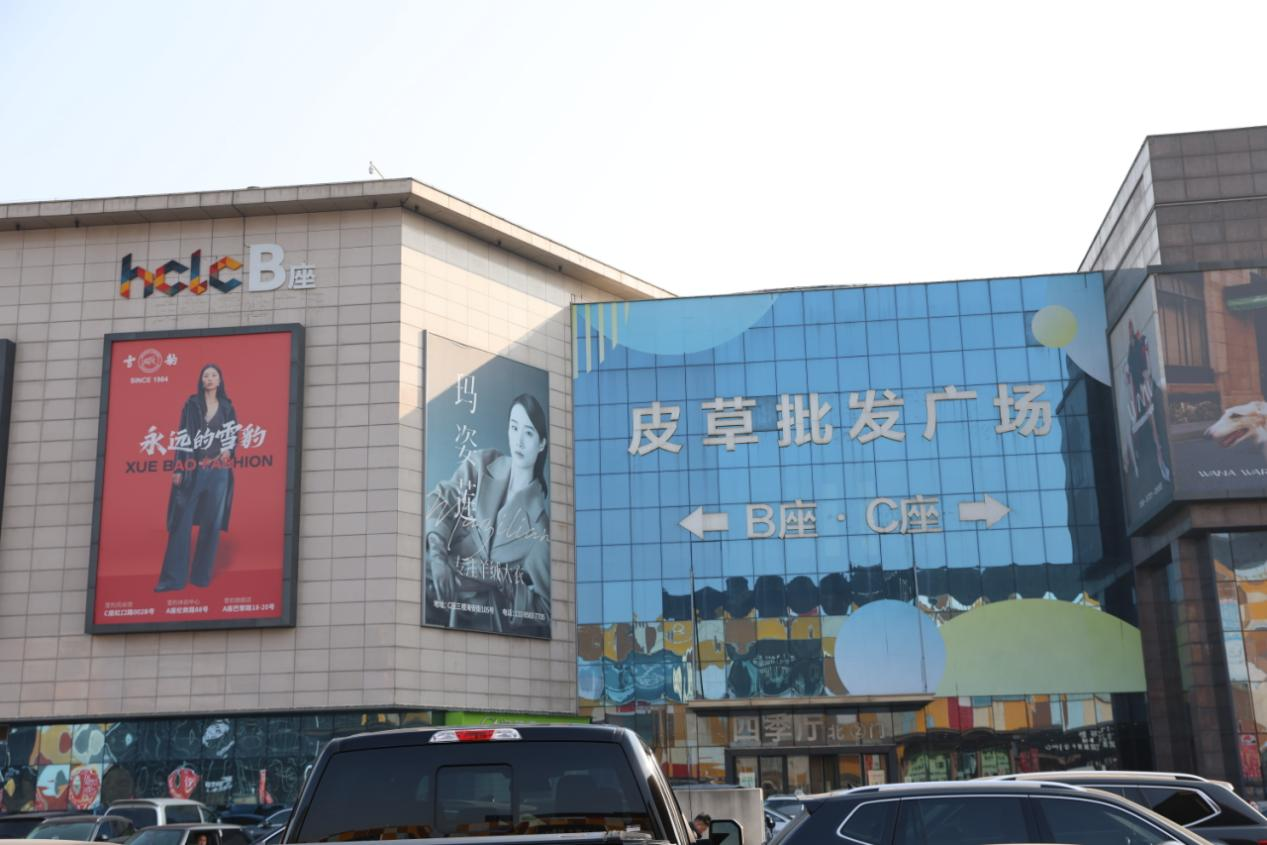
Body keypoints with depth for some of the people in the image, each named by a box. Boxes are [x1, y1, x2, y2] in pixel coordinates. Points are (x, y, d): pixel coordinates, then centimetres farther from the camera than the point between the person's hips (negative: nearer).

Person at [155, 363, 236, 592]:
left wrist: (228, 451, -8)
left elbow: (235, 436, 15)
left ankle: (202, 575, 8)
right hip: (193, 468, -2)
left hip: (218, 470, 2)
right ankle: (173, 577, -5)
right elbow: (183, 435, 1)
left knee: (211, 523, 1)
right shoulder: (192, 404, 6)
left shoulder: (227, 407, 11)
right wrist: (178, 468, -7)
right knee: (182, 522, -6)